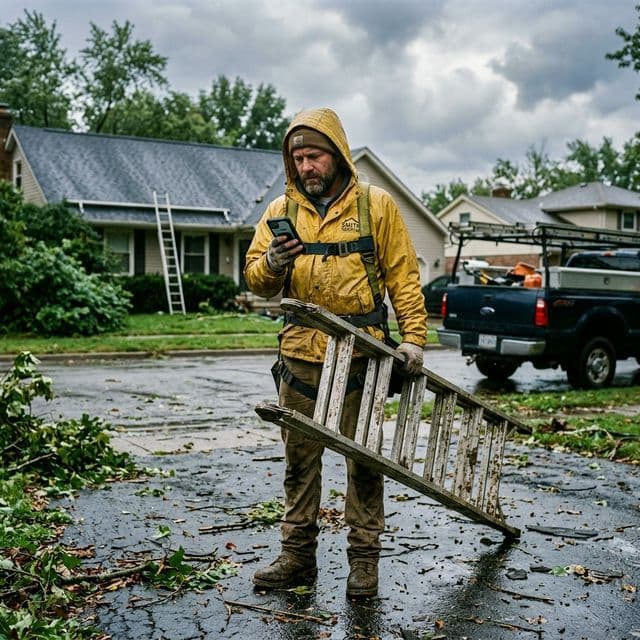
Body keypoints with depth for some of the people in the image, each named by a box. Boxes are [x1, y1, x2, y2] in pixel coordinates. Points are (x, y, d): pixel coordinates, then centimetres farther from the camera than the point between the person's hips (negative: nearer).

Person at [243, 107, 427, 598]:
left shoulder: (377, 205, 2)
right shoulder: (282, 210, 9)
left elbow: (403, 275, 3)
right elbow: (255, 280, 7)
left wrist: (414, 336, -4)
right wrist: (271, 263, -15)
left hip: (360, 353, -2)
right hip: (301, 353, 3)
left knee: (362, 457, 4)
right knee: (300, 459, 9)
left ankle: (364, 557, 17)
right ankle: (298, 555, 21)